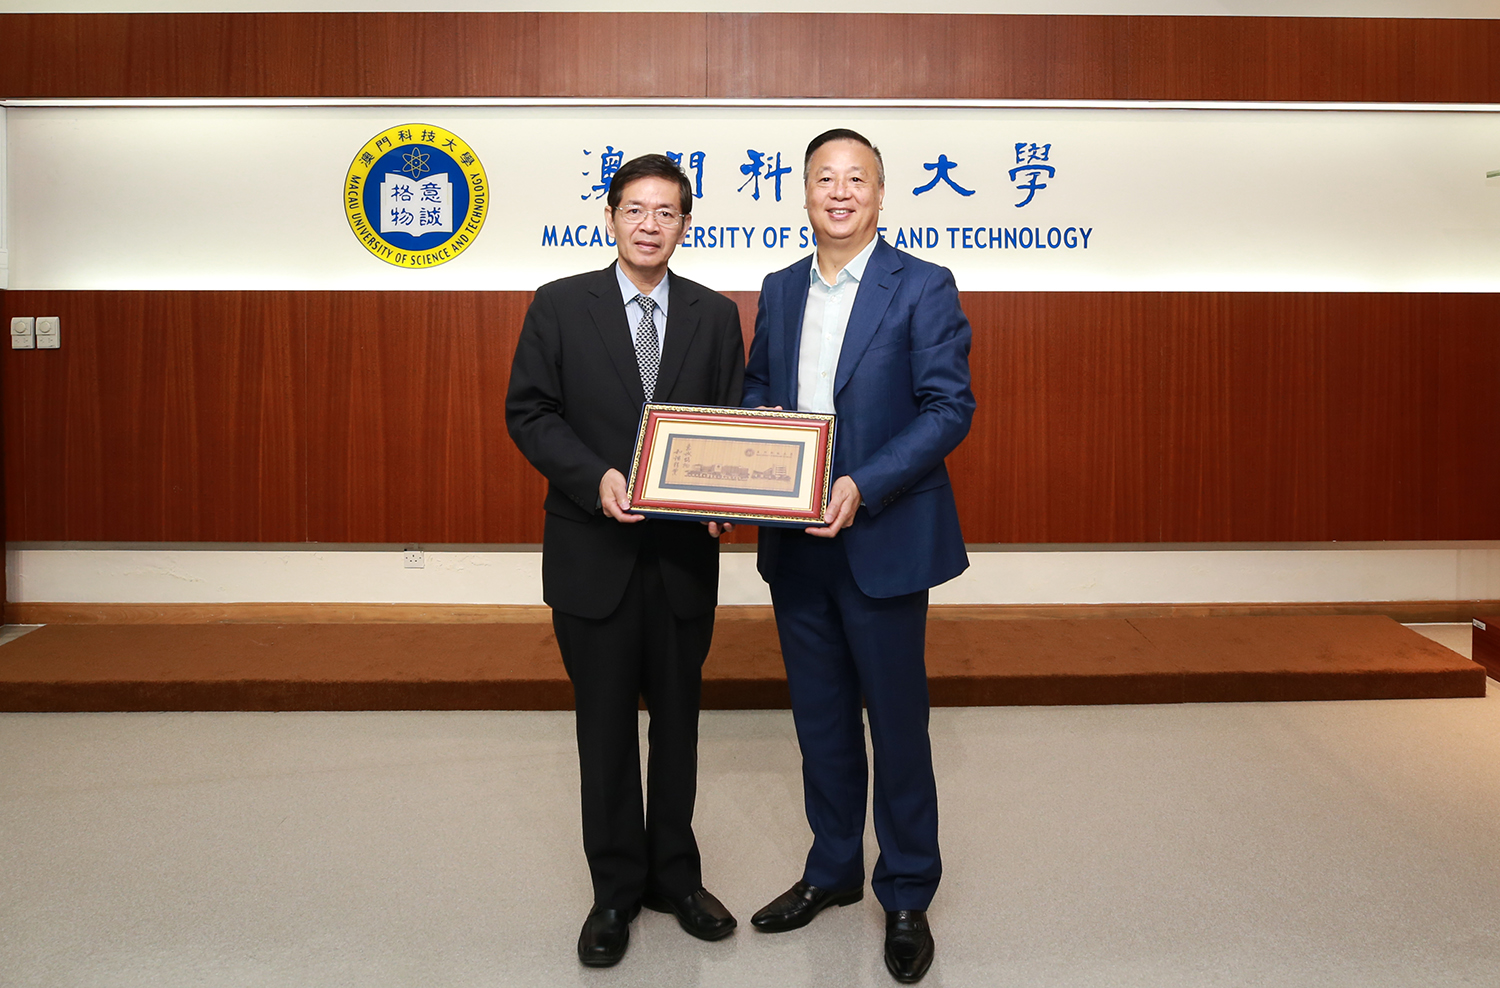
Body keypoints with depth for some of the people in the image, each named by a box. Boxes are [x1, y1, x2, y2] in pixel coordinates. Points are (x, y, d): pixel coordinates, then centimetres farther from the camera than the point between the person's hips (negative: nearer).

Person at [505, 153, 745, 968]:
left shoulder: (715, 315, 5)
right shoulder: (560, 306, -1)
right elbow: (528, 412, -3)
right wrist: (595, 478, -19)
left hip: (685, 554, 2)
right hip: (595, 552, -2)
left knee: (677, 718, 14)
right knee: (605, 724, 9)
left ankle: (675, 875, 31)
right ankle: (617, 889, 25)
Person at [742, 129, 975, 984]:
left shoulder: (924, 287, -7)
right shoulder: (780, 290, 11)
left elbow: (950, 407, -13)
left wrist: (863, 487, -23)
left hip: (882, 541, -5)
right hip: (795, 542, 5)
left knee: (897, 720, 6)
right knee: (821, 717, 17)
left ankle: (908, 895, 24)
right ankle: (834, 870, 35)